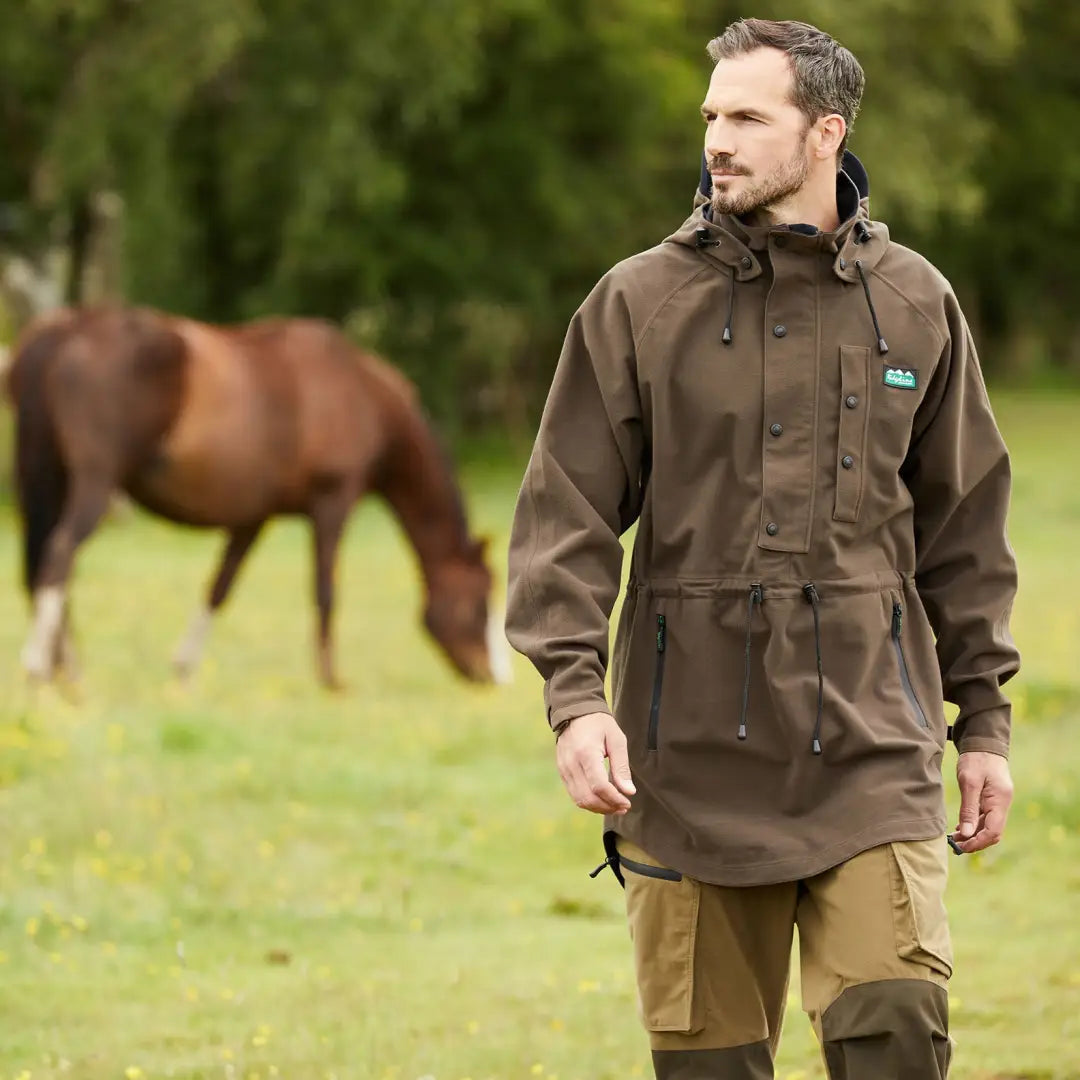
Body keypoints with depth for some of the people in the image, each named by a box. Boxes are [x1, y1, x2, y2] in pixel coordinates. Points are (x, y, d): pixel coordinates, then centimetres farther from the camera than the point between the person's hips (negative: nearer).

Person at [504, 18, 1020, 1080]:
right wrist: (575, 696, -14)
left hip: (871, 751, 0)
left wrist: (983, 718, 12)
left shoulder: (915, 303, 7)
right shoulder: (639, 303, 2)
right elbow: (565, 516, -1)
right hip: (691, 752, 0)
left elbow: (962, 524, 13)